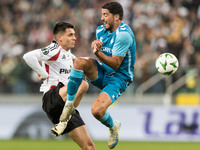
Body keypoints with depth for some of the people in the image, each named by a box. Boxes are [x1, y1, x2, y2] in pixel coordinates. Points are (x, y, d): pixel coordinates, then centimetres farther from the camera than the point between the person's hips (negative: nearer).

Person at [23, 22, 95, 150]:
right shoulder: (55, 50, -7)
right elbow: (28, 56, -21)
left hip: (67, 104, 9)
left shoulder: (67, 52, 20)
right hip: (51, 99, -9)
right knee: (83, 84, -35)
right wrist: (44, 74, -15)